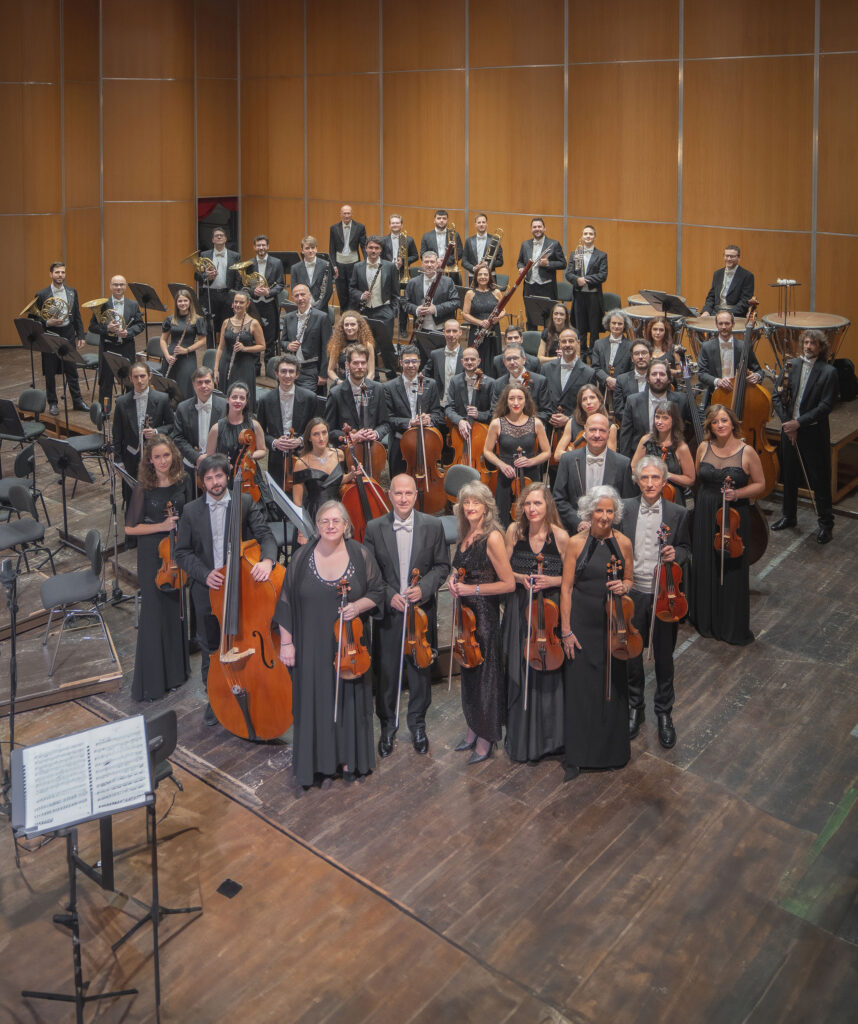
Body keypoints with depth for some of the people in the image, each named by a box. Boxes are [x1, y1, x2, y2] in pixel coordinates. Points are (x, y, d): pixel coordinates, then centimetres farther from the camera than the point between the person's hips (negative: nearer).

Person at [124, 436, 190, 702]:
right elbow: (130, 528, -8)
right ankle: (151, 682, 7)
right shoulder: (144, 488, -8)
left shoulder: (182, 483, 1)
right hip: (152, 556, -4)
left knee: (178, 611, 13)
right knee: (154, 614, -3)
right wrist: (161, 526, -18)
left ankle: (176, 670, 29)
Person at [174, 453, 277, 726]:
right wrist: (204, 574, -12)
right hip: (207, 588, 2)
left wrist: (267, 559, -29)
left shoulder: (245, 503, -1)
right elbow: (182, 552, 4)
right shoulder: (191, 511, 3)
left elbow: (265, 535, -7)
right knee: (210, 647, 13)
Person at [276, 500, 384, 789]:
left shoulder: (360, 555, -3)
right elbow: (287, 602, 1)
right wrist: (286, 643, -2)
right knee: (315, 703, 3)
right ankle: (319, 765, 14)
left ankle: (350, 760, 24)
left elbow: (378, 592, 5)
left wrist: (358, 606, -15)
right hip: (312, 648, 0)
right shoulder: (302, 557, -3)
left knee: (349, 699, 9)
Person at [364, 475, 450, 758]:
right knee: (386, 672, 8)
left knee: (420, 671, 12)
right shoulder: (374, 528, -3)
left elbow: (442, 565, 2)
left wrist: (424, 588, -14)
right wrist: (388, 595, -14)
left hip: (422, 610, 1)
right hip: (388, 611, 0)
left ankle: (417, 724, 32)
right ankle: (387, 726, 27)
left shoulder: (433, 526, -2)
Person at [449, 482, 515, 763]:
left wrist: (471, 589, -17)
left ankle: (486, 740, 14)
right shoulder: (465, 536, 8)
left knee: (485, 672, 2)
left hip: (484, 613, -8)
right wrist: (454, 580, 2)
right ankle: (472, 729, 30)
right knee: (467, 671, 16)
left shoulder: (492, 537, -15)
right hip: (465, 611, 8)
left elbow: (508, 583, -17)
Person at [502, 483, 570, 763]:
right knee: (519, 674, 8)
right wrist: (520, 578, -13)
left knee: (548, 675, 2)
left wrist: (551, 581, -18)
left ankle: (549, 735, 21)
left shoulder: (561, 537, -9)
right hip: (519, 611, 2)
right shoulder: (514, 531, -3)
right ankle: (521, 737, 24)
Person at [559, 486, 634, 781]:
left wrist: (623, 586, -12)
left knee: (612, 686, 8)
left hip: (612, 624, 2)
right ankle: (577, 758, 12)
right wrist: (566, 629, -6)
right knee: (580, 688, 2)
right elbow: (566, 588, -3)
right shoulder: (576, 543, -4)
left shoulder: (623, 543, 1)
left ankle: (613, 751, 26)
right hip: (582, 624, -1)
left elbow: (630, 580, 13)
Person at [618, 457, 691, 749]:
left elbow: (686, 548, 7)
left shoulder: (678, 513, -4)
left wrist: (677, 554, -15)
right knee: (631, 654, 13)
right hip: (632, 593, 1)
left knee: (664, 656, 11)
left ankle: (664, 714, 30)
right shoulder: (624, 509, -3)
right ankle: (635, 708, 34)